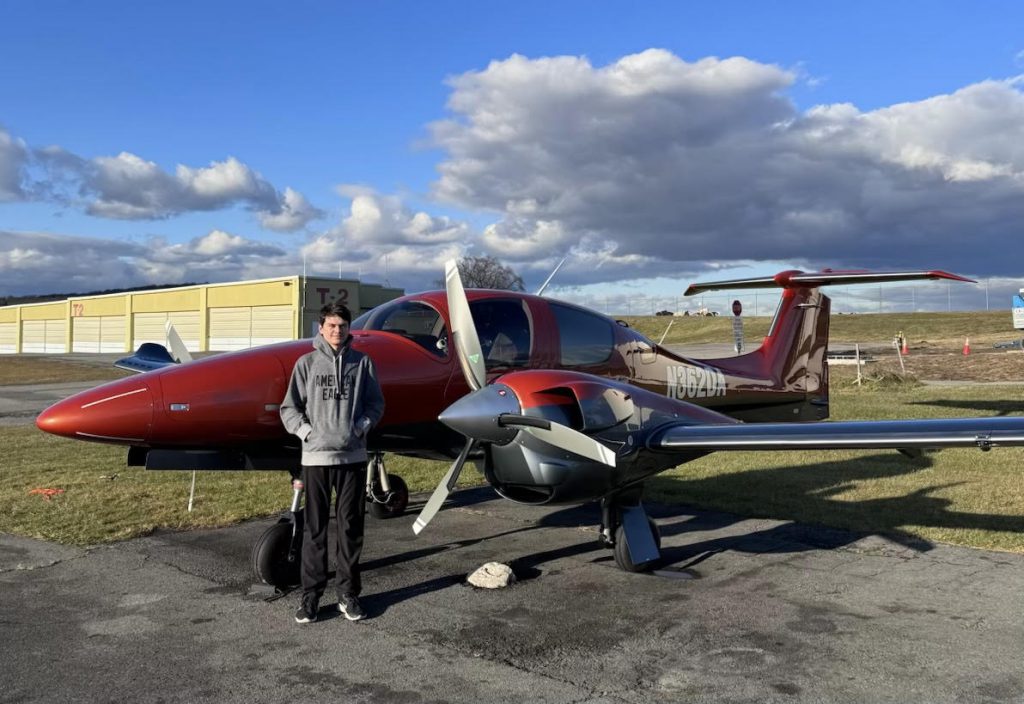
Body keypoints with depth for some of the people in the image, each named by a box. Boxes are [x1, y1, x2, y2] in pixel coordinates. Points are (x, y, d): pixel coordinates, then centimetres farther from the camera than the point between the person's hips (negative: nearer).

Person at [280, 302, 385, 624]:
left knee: (351, 528, 7)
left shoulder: (362, 363, 5)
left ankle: (348, 593, 19)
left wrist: (361, 426, -6)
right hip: (315, 456, -1)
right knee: (315, 529, 5)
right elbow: (289, 407, 5)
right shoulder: (307, 363, 3)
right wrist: (306, 431, -8)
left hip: (353, 456, 1)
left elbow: (375, 403, 9)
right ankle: (311, 595, 15)